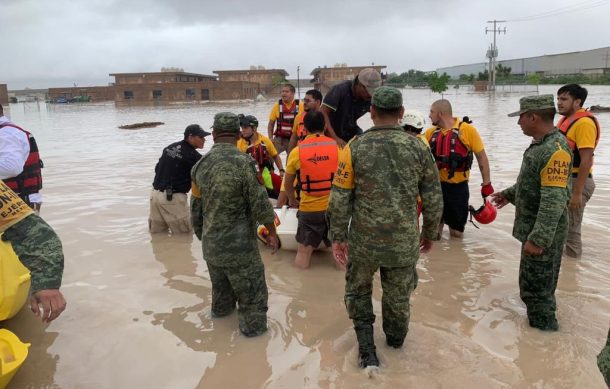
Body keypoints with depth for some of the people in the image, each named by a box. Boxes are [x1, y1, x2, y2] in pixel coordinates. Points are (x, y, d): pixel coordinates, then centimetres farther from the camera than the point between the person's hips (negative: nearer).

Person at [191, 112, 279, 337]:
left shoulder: (200, 165, 1)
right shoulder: (243, 162, -18)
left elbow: (196, 210, 10)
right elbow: (260, 204, -15)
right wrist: (272, 232, 0)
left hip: (210, 245, 7)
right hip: (239, 247, -7)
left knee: (221, 285, 30)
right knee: (251, 293, 10)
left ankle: (221, 310, 51)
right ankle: (253, 327, 20)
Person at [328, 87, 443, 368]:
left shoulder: (354, 148, -8)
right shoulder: (418, 147, -4)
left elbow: (339, 198, -7)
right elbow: (433, 198, 2)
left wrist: (338, 236, 2)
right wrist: (430, 233, 16)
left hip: (363, 240, -1)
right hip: (404, 242, 2)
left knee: (358, 291, 23)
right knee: (398, 296, 23)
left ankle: (366, 347, 18)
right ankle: (395, 339, 47)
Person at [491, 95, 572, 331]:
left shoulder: (555, 150, -25)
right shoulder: (541, 144, 8)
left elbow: (553, 202, -29)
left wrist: (538, 239, -29)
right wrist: (510, 194, 26)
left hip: (543, 233, -10)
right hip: (533, 228, 10)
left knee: (536, 289, 2)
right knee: (536, 285, 24)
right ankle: (542, 324, 41)